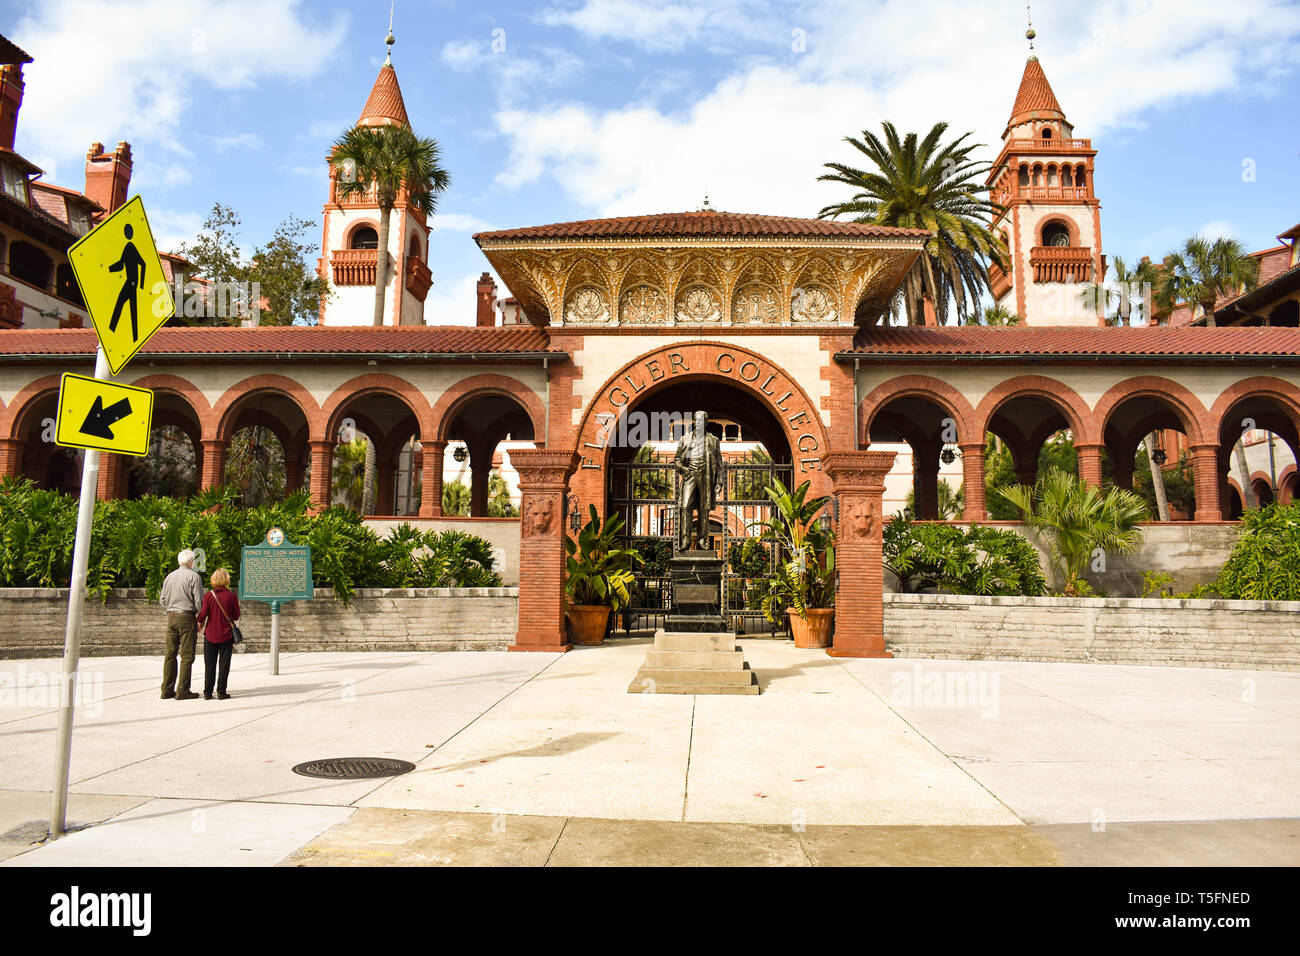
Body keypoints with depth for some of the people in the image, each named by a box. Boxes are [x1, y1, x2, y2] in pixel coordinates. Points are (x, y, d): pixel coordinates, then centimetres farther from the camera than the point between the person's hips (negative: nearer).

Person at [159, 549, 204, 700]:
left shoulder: (169, 577, 11)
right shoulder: (194, 576, -7)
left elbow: (162, 600, 13)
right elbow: (199, 600, -10)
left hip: (171, 617, 6)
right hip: (187, 616, -6)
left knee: (170, 654, 11)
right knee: (187, 656, -2)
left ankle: (167, 690, 13)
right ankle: (182, 691, -3)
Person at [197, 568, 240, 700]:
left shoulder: (208, 595, -7)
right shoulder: (231, 596, -7)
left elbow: (203, 613, -11)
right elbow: (236, 616, -2)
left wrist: (200, 621, 10)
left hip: (210, 635, 1)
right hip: (226, 635, -1)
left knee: (209, 665, 9)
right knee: (224, 664, 5)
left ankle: (207, 692, 11)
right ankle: (221, 692, 5)